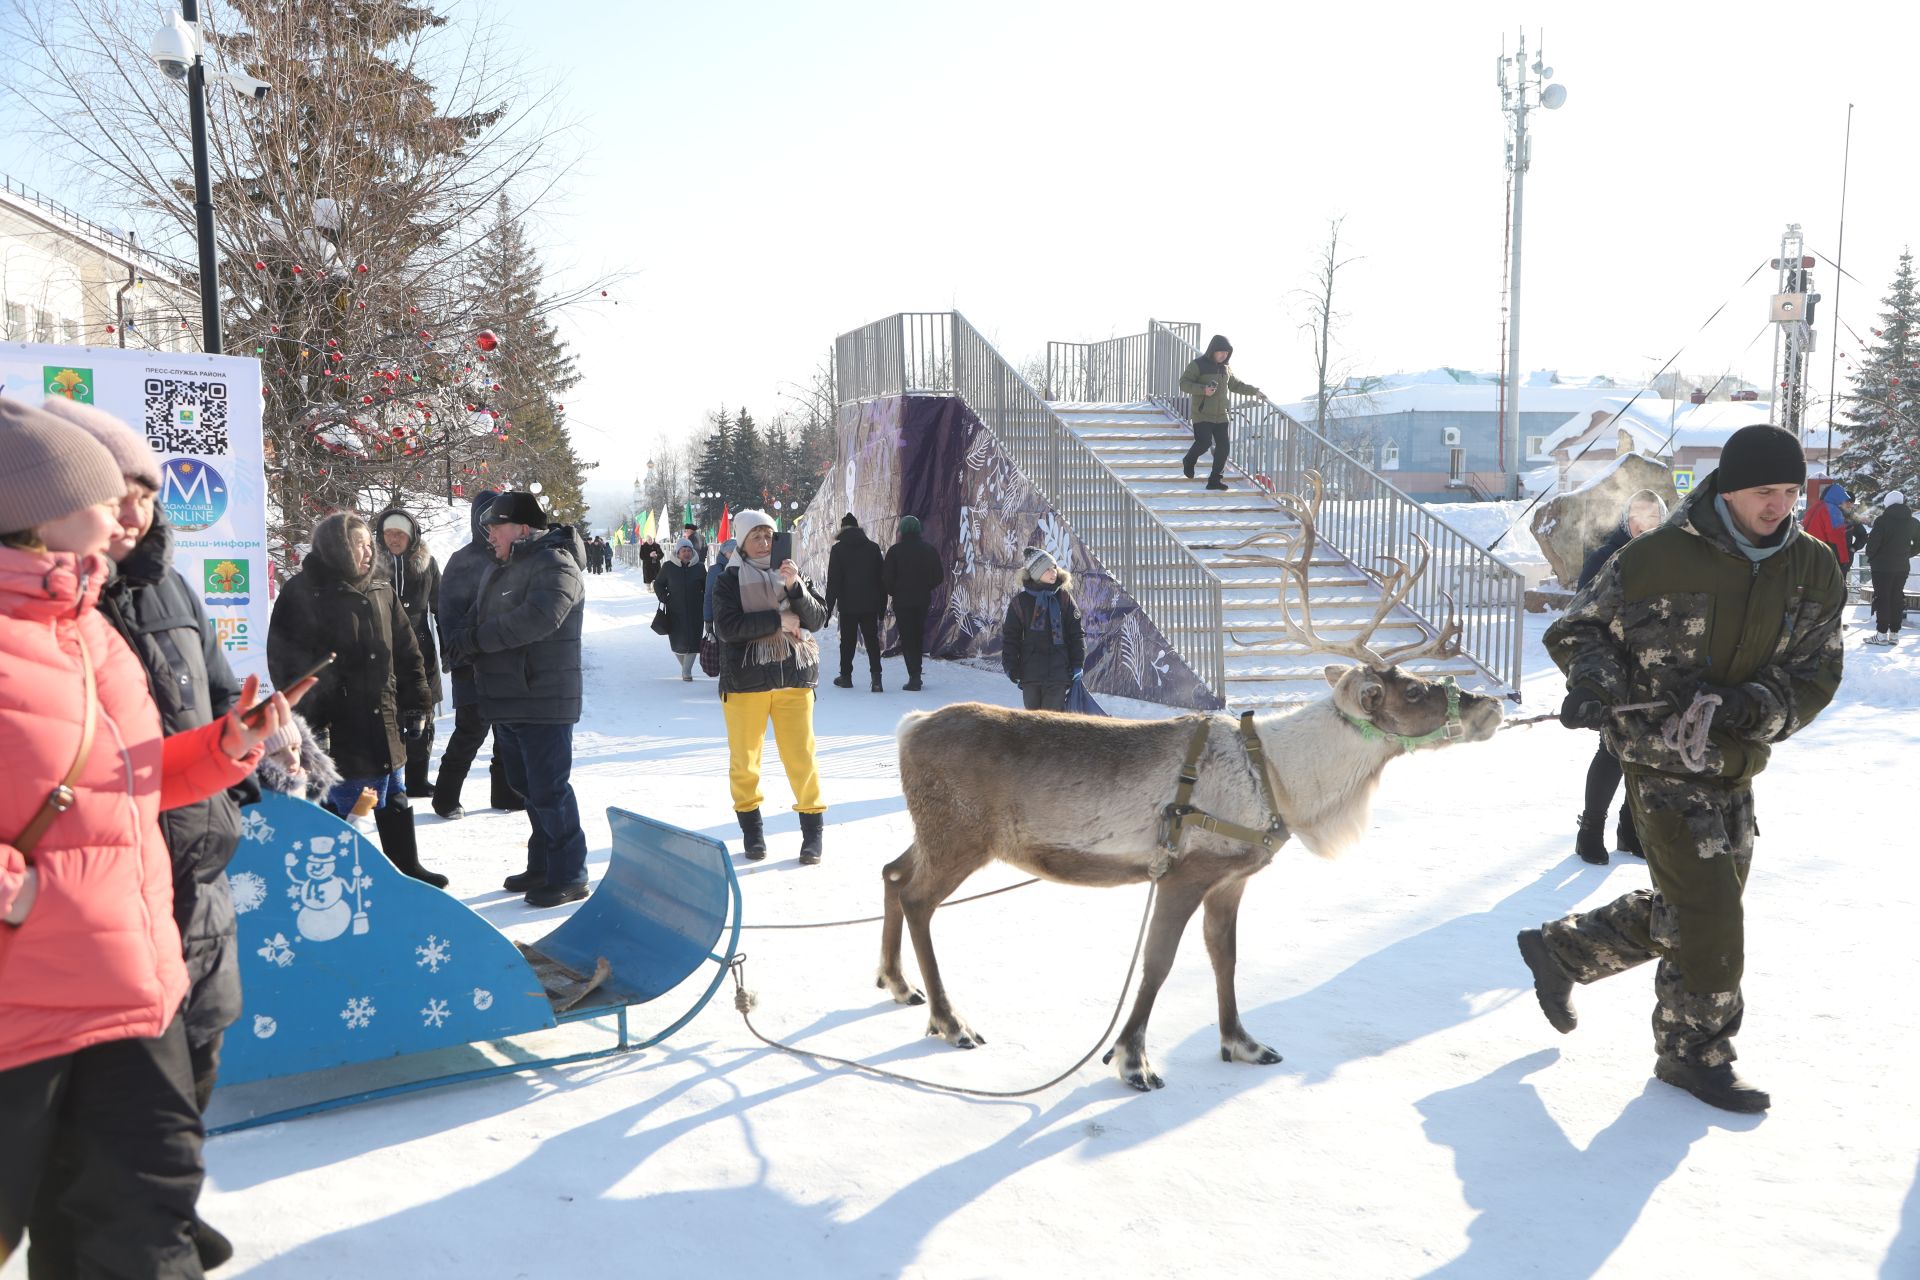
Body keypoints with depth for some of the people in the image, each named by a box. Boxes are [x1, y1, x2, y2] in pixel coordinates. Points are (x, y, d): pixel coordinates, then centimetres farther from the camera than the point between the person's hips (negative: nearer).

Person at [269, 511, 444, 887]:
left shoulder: (381, 591, 11)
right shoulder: (304, 594, -10)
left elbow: (406, 651, 15)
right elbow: (289, 662, -13)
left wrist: (415, 703, 11)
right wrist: (310, 720, -17)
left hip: (383, 722, 7)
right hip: (335, 728, -7)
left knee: (394, 799, 17)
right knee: (338, 801, 1)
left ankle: (407, 867, 31)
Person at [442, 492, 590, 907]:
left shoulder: (555, 564, -14)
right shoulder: (503, 567, 17)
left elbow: (538, 616, -30)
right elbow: (477, 616, 17)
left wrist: (477, 639, -21)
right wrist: (463, 639, -8)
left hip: (543, 701, -10)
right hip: (507, 700, 10)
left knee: (549, 789, -5)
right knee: (526, 786, 17)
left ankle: (569, 876, 5)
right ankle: (541, 866, 29)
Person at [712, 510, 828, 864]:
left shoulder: (791, 574, 9)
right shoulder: (729, 580, 1)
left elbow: (818, 619, 1)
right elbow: (727, 627, -13)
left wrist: (795, 587, -15)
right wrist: (778, 620, -14)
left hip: (793, 676, 1)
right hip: (745, 679, -1)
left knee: (801, 754, -3)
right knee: (744, 757, 5)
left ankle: (812, 827, 9)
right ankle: (751, 827, 20)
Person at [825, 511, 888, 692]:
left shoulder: (838, 549, -5)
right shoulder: (873, 548, 4)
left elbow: (833, 580, -6)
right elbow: (882, 578, 8)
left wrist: (829, 605, -1)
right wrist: (882, 605, 15)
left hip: (847, 604, -2)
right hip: (870, 604, 2)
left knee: (847, 640, 9)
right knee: (872, 639, 2)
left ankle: (846, 676, 15)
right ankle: (875, 675, -12)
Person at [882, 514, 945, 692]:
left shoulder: (895, 551, -9)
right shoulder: (929, 550, 3)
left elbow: (887, 578, -9)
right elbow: (939, 576, 5)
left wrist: (893, 592, 8)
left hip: (902, 600, -4)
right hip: (923, 601, 4)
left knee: (907, 637, -1)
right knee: (918, 635, 16)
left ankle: (914, 677, -8)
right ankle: (916, 675, 22)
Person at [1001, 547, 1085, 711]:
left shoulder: (1063, 597, 5)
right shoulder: (1020, 601, 3)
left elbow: (1076, 633, 7)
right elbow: (1010, 636, 7)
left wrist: (1078, 665, 1)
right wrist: (1010, 665, -2)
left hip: (1058, 672, -1)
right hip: (1030, 672, 1)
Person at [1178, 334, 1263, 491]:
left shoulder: (1225, 369, 13)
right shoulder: (1198, 365, -7)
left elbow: (1236, 385, 27)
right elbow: (1184, 383, -13)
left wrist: (1255, 390, 19)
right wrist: (1203, 390, -25)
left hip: (1221, 415, 6)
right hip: (1202, 414, -6)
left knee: (1223, 447, 0)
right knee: (1204, 443, -16)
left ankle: (1215, 480, 9)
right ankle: (1189, 461, 16)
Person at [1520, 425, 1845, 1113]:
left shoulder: (1815, 571, -1)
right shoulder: (1655, 558, -15)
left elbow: (1817, 677, -1)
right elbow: (1579, 628, -2)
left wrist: (1751, 705, -21)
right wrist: (1595, 680, -23)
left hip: (1735, 771, 6)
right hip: (1662, 767, -6)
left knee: (1682, 914, 17)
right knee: (1712, 919, -7)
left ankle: (1559, 951, 38)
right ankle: (1695, 1052, 15)